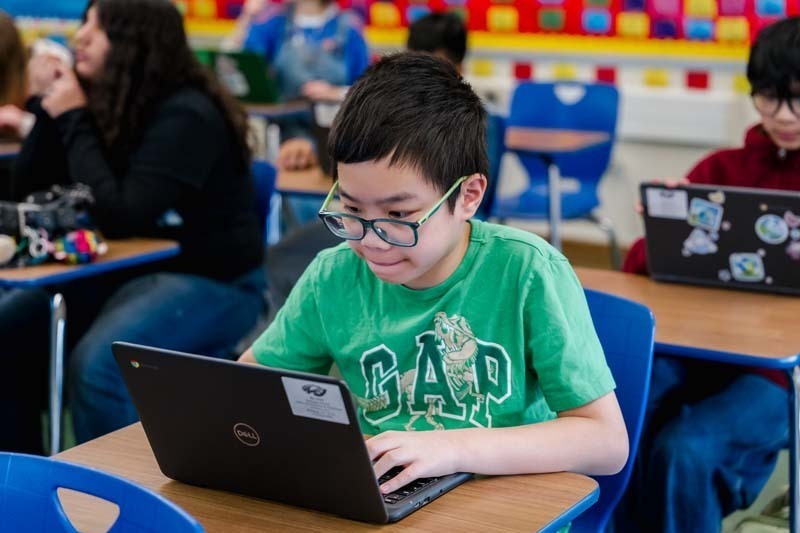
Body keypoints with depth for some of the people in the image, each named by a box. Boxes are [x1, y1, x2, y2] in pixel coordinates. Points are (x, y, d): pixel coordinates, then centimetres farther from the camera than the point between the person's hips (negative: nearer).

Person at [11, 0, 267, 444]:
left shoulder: (185, 115, -18)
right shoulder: (110, 102, 5)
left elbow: (120, 217, -27)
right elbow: (29, 187, 9)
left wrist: (75, 121, -20)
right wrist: (49, 104, -5)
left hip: (213, 282, -8)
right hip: (140, 269, 8)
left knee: (95, 362, -30)